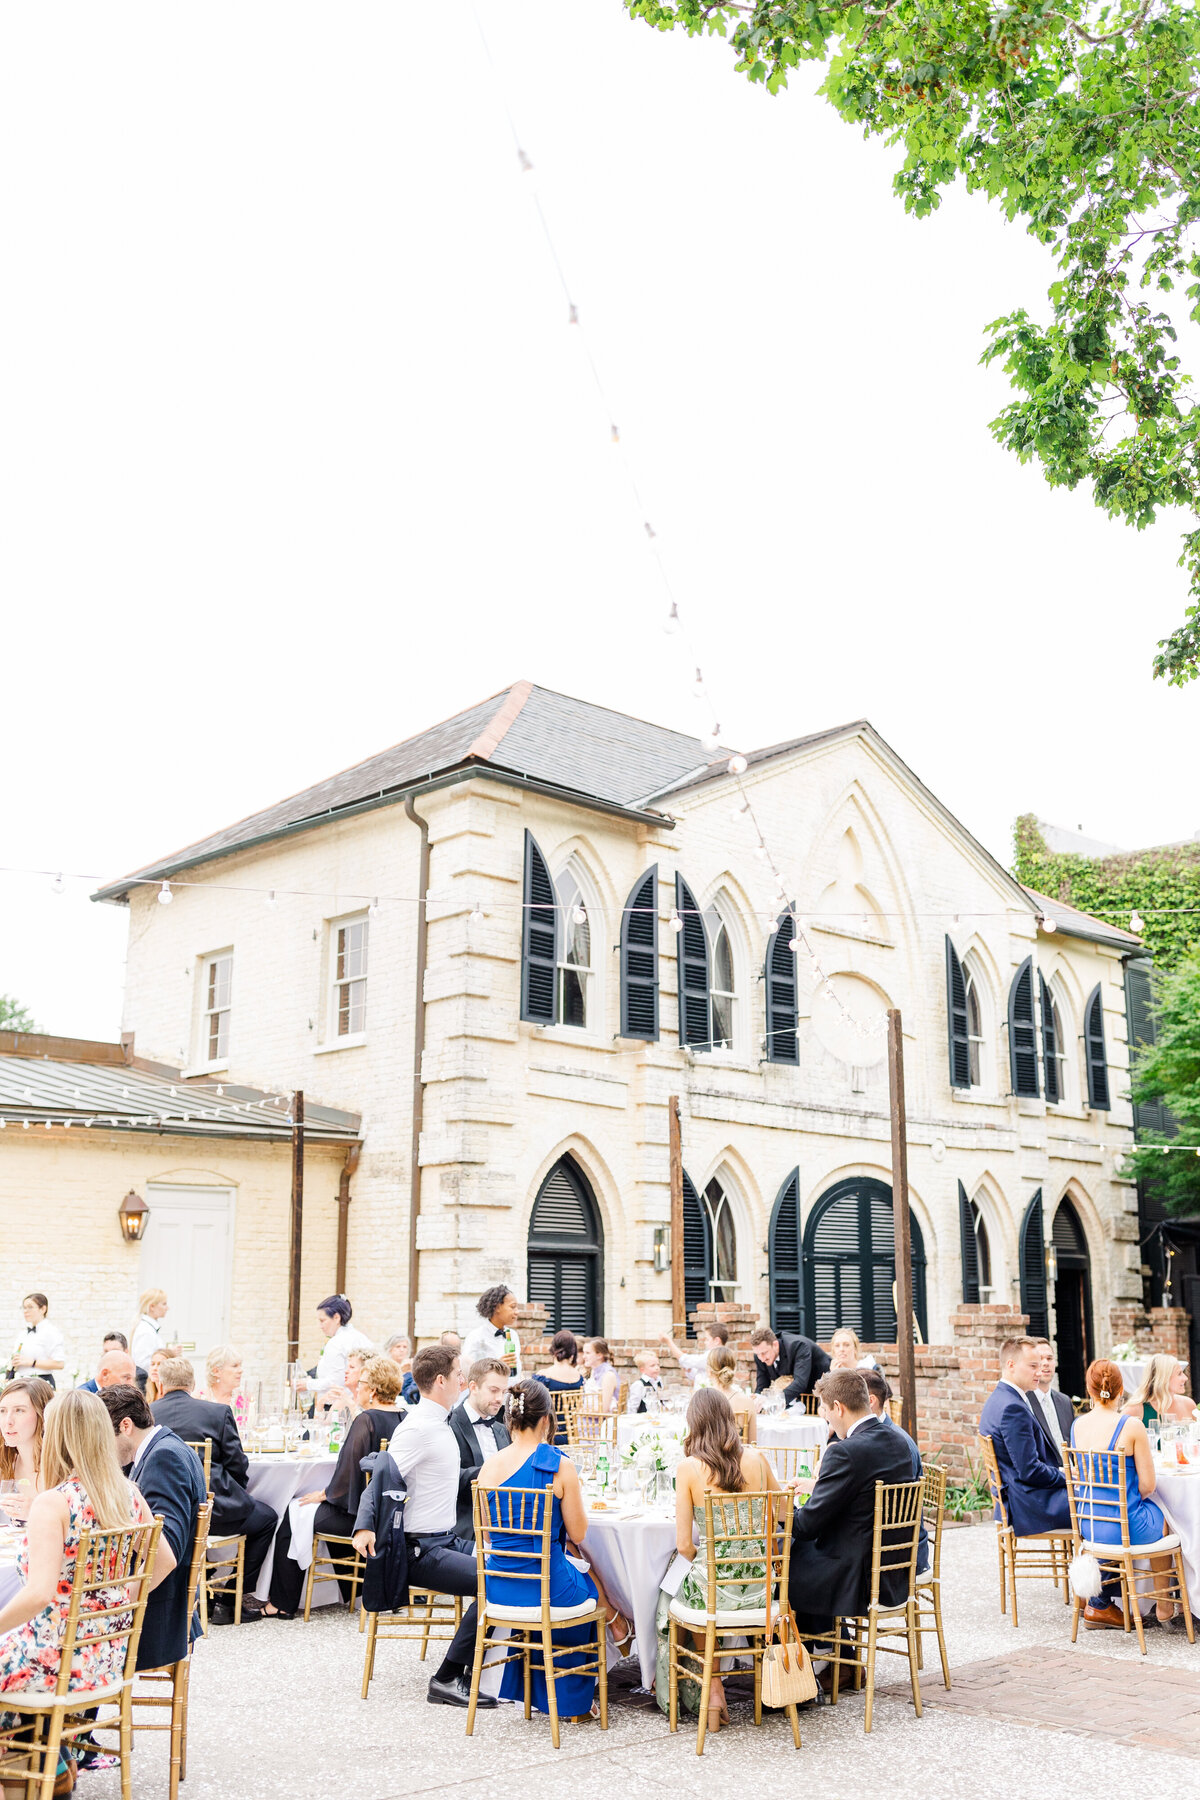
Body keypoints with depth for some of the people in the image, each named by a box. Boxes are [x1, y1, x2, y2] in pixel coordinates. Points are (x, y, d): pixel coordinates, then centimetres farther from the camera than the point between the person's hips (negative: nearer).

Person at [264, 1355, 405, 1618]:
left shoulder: (366, 1420, -20)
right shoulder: (402, 1419, 3)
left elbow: (349, 1468, -20)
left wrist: (325, 1494, -6)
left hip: (358, 1515, -8)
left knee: (293, 1518, 6)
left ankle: (283, 1604, 13)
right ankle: (350, 1593, 36)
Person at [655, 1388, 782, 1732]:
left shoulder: (689, 1467, -10)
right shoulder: (755, 1458, -2)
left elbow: (684, 1545, -8)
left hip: (714, 1587, -3)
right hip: (759, 1586, 3)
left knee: (670, 1597, 31)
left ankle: (712, 1687, 31)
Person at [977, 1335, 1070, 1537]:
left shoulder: (999, 1399, 13)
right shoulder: (1013, 1408, -20)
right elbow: (1030, 1471, -20)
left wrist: (1060, 1471, 9)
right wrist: (1066, 1476, -6)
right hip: (1031, 1505, -10)